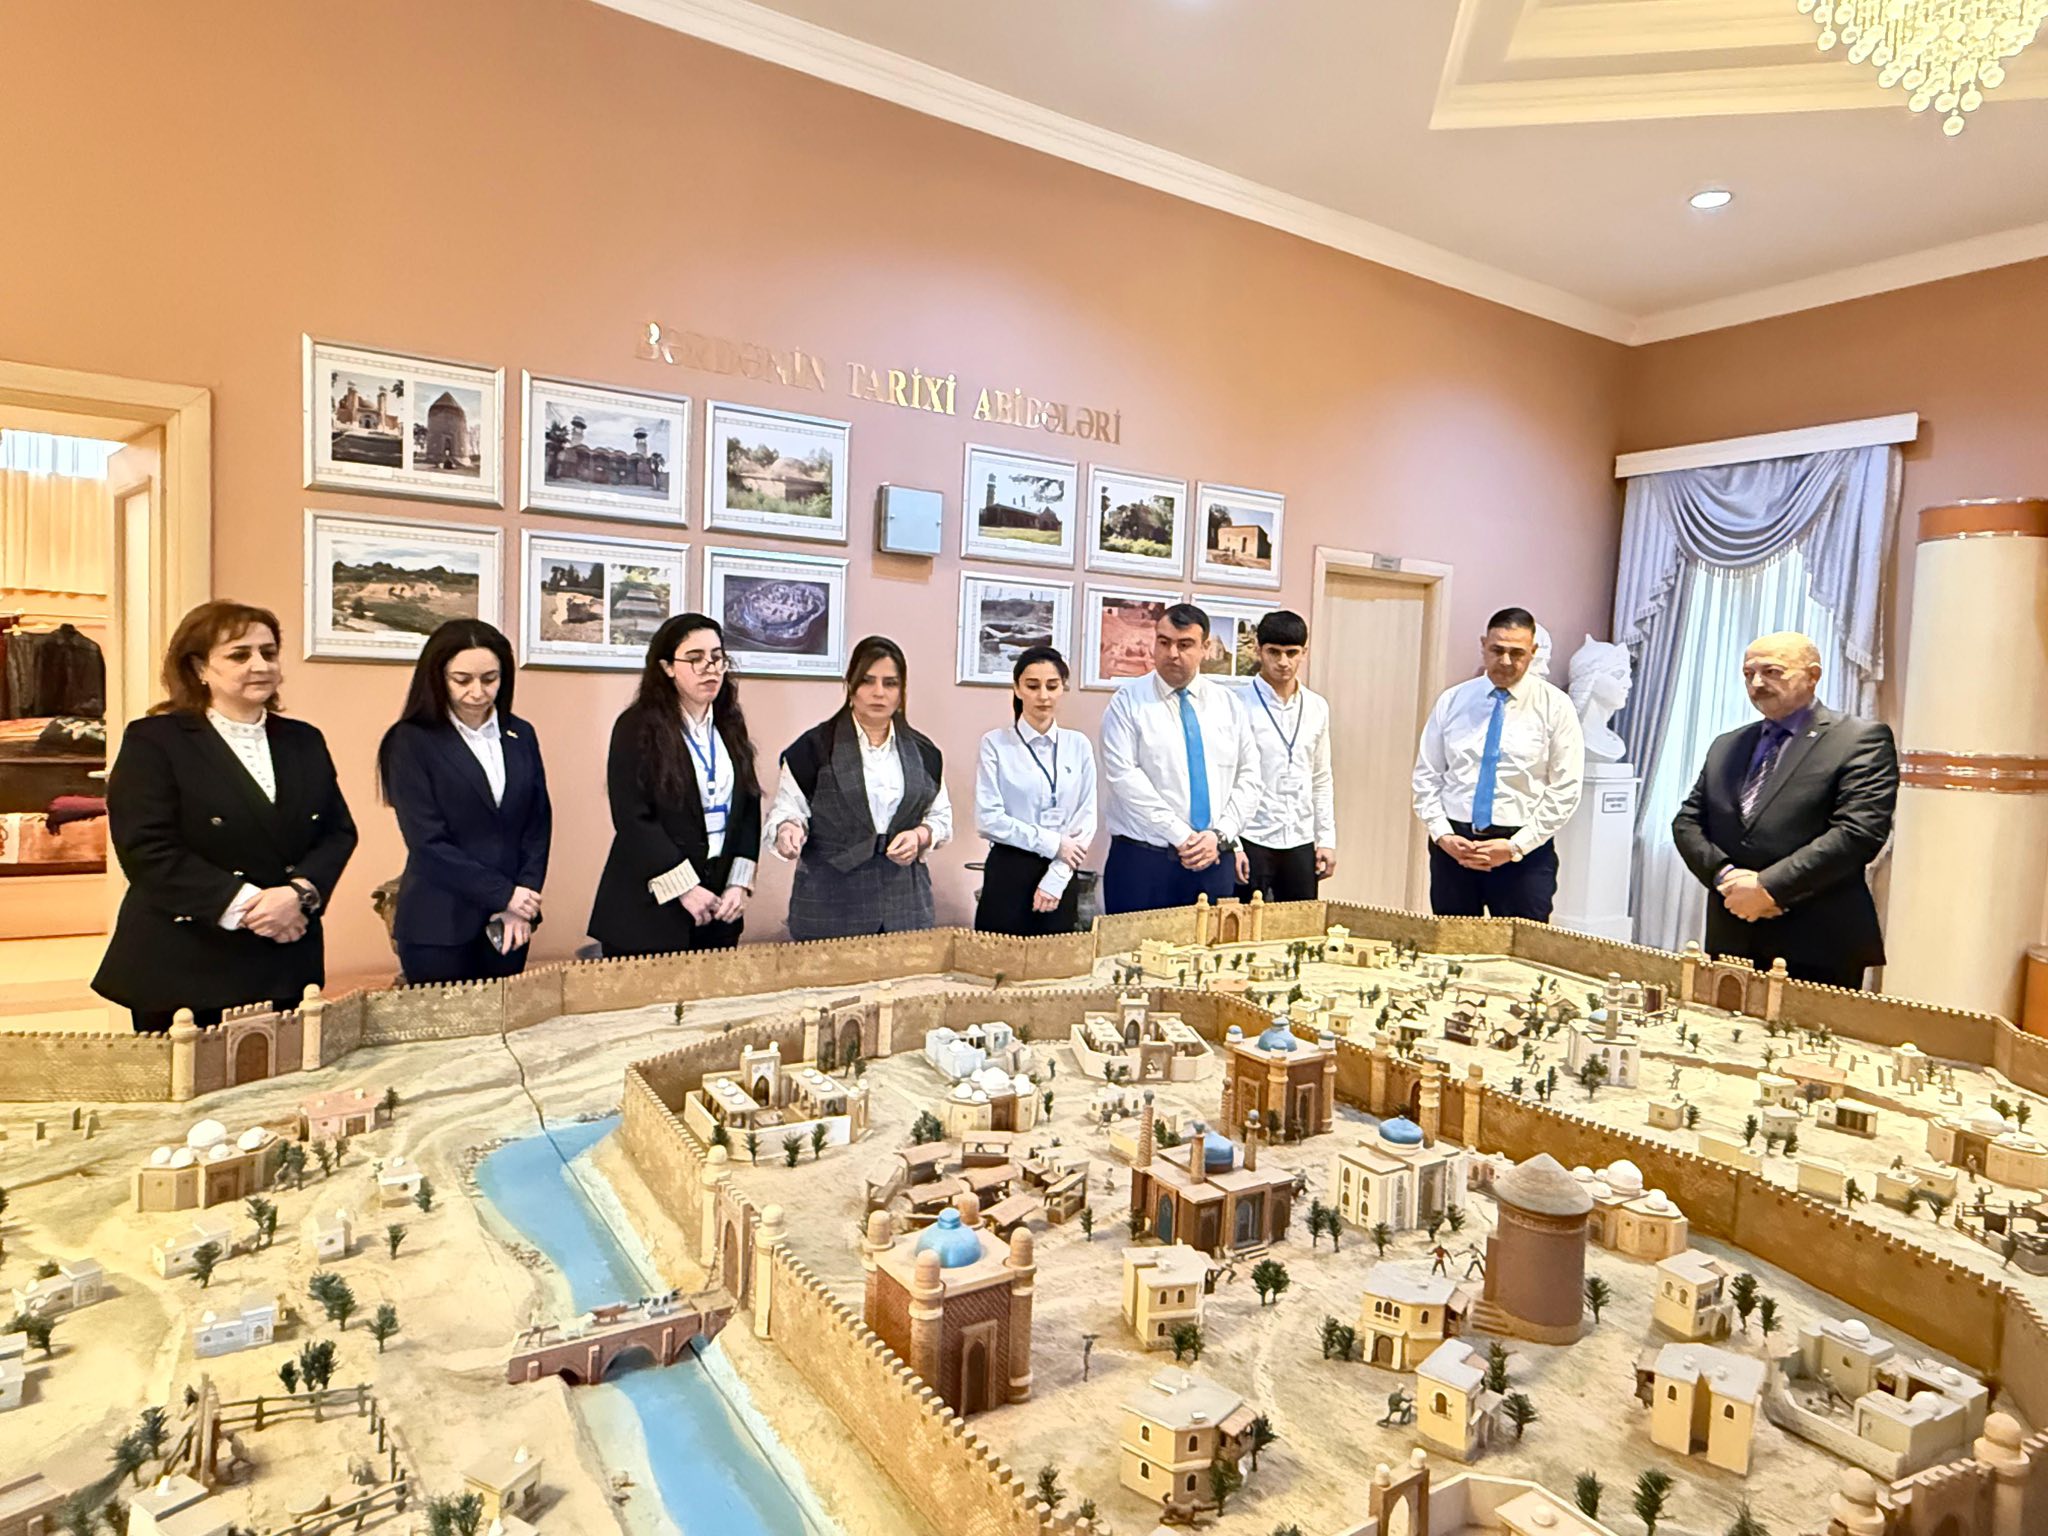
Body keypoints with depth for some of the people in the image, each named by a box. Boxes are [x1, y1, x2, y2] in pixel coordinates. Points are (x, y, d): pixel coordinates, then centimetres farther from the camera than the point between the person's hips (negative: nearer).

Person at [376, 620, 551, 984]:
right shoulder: (411, 742, -6)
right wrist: (504, 895, -13)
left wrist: (520, 904, -5)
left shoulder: (521, 736, 7)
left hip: (509, 922, 4)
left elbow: (539, 823, 6)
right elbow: (427, 842, -12)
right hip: (439, 927, -4)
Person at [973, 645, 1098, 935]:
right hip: (1008, 874, -3)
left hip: (1061, 878, 3)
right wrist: (1053, 843, -11)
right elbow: (988, 819, -10)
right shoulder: (995, 744, -5)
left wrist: (1056, 878, -7)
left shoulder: (1079, 745, 5)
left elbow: (1086, 818, 2)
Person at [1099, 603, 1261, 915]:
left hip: (1215, 859, 3)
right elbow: (1124, 777, -13)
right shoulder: (1129, 702, -2)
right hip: (1142, 861, -3)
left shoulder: (1228, 703, 10)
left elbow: (1249, 777, 8)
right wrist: (1182, 836, -15)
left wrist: (1220, 834, -7)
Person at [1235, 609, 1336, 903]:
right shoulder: (1240, 705, -8)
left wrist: (1327, 839, 10)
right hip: (1252, 839, -4)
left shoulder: (1317, 708, 8)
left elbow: (1322, 780, 14)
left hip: (1301, 841, 5)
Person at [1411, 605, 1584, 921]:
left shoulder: (1555, 706, -1)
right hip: (1452, 846, 2)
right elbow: (1426, 776, 7)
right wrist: (1442, 834, -7)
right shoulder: (1452, 701, 6)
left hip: (1525, 851, -2)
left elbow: (1565, 790, -3)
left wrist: (1516, 846, -11)